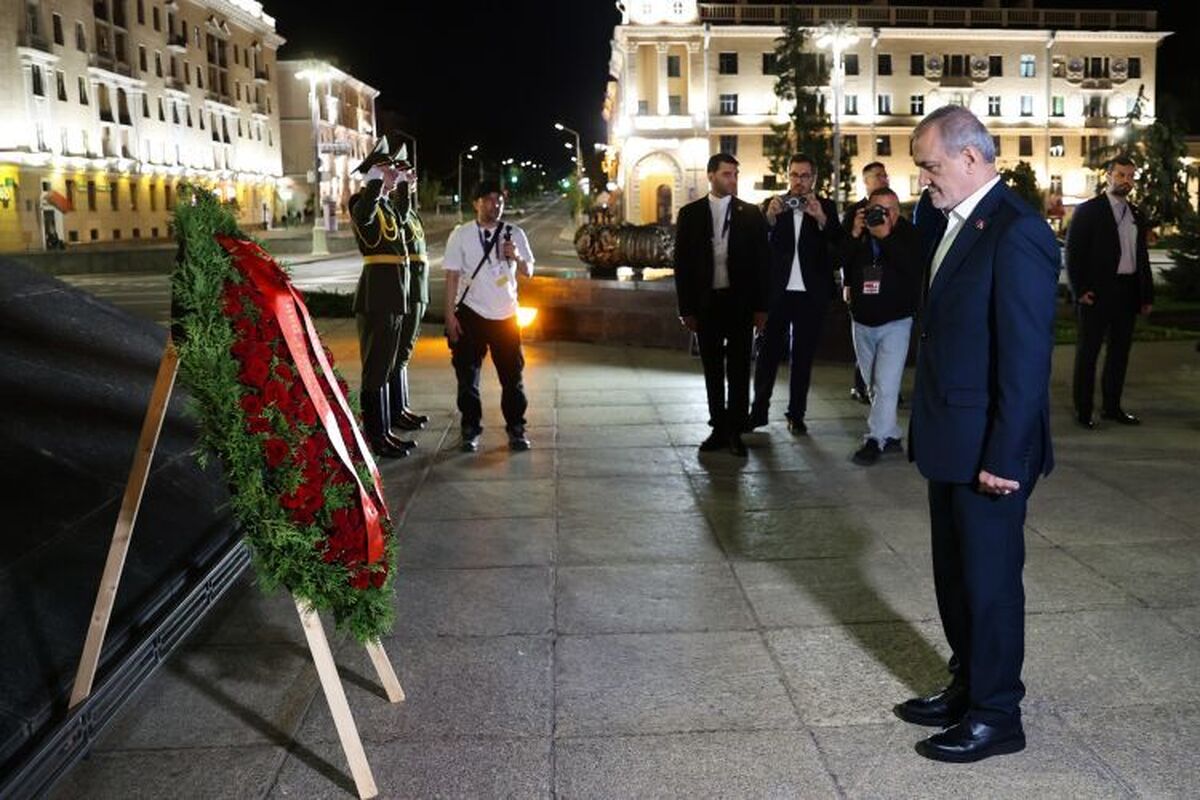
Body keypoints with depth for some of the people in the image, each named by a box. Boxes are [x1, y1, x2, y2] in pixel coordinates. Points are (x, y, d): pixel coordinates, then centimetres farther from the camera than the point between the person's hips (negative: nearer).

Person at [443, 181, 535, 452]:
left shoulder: (514, 234, 4)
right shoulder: (461, 234, -1)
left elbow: (528, 272, 6)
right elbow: (452, 276, -2)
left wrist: (517, 257, -16)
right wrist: (450, 315, -7)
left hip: (505, 315, 2)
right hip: (471, 314, -1)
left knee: (512, 374, 5)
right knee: (467, 374, 4)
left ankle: (516, 429, 16)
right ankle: (470, 430, 16)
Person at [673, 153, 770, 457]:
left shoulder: (751, 214, 3)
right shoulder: (690, 214, 3)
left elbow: (761, 261, 3)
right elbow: (682, 263, 3)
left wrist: (760, 307, -3)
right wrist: (686, 309, -2)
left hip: (740, 302, -1)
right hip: (706, 303, 1)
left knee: (738, 369, 2)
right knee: (713, 370, 8)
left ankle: (734, 431, 9)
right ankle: (719, 429, 17)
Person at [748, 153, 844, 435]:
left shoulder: (825, 208, 5)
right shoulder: (773, 206, 5)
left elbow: (839, 244, -9)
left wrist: (821, 218, -26)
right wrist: (770, 218, -23)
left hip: (811, 294, 0)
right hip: (777, 292, 0)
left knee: (803, 356, 7)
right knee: (768, 352, 2)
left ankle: (796, 414, 15)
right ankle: (759, 410, 10)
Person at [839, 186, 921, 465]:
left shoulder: (907, 234, -5)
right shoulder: (858, 234, 3)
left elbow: (913, 267, -21)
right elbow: (841, 264, -7)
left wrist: (886, 236, -24)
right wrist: (855, 234, -16)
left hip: (895, 322, -4)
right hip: (862, 321, 4)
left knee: (886, 386, -12)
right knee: (874, 386, 11)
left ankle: (875, 440, -6)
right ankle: (890, 435, 21)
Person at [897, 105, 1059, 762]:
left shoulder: (1016, 232, -17)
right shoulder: (957, 223, 12)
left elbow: (1027, 357, -20)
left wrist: (1004, 457, -20)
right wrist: (928, 431, 13)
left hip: (988, 450, -9)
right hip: (950, 442, 9)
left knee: (990, 580, 5)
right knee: (955, 574, 19)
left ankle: (996, 714, 21)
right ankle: (966, 687, 35)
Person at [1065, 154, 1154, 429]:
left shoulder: (1137, 216, 15)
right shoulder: (1088, 211, -3)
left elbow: (1143, 257, 16)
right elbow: (1074, 252, -7)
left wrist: (1147, 294, 11)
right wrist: (1080, 289, -14)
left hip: (1128, 293, 6)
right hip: (1097, 292, -6)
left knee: (1120, 350, 10)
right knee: (1088, 351, 1)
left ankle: (1112, 406, 20)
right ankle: (1083, 410, 8)